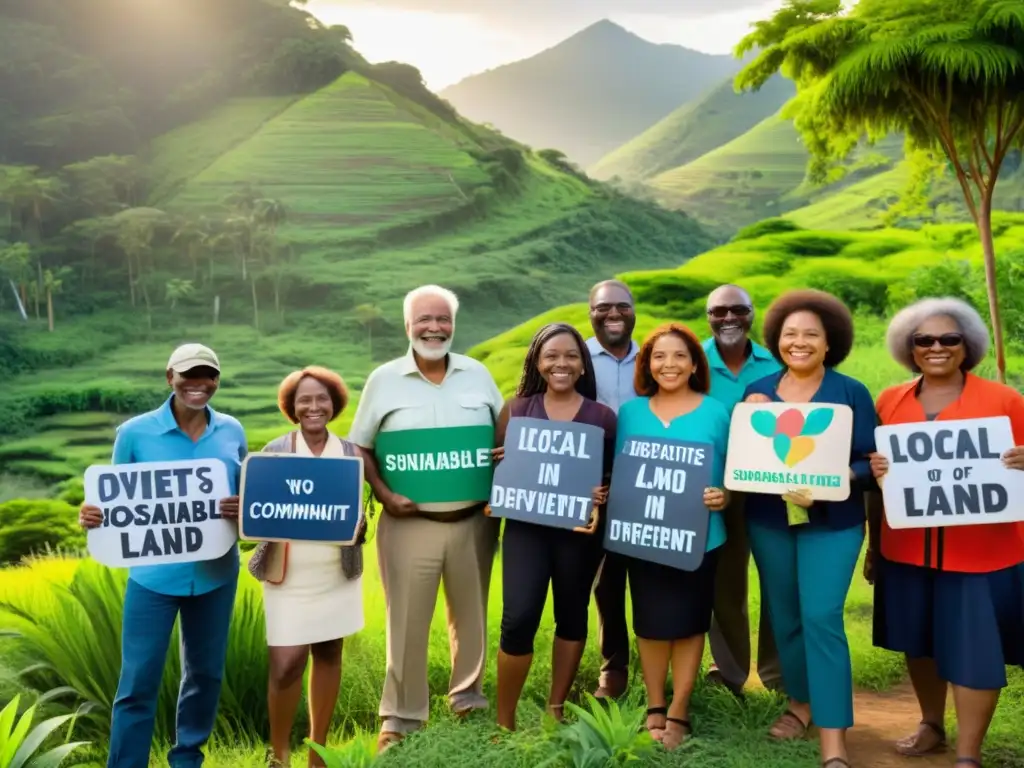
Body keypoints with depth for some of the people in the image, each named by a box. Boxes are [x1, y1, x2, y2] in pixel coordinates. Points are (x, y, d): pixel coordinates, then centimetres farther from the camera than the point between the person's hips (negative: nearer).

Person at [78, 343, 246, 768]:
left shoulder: (232, 431, 1)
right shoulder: (134, 433, -7)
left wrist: (243, 508, -13)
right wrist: (93, 514, -21)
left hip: (216, 573, 3)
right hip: (153, 575, -3)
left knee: (206, 672, 17)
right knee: (137, 682, 1)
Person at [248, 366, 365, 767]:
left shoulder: (350, 453, 3)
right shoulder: (274, 452, -2)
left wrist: (357, 526, -15)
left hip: (337, 575, 2)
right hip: (288, 576, -2)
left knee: (328, 656, 11)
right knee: (286, 666, -6)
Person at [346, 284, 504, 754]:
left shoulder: (478, 374, 4)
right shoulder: (384, 380, -1)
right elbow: (360, 449, 1)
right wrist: (383, 495, -12)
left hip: (474, 520, 2)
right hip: (409, 523, -2)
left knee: (471, 613, 15)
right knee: (407, 621, 4)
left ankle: (468, 695, 35)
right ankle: (401, 714, 19)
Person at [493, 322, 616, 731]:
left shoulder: (603, 416, 2)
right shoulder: (515, 408, 4)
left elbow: (618, 476, 7)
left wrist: (603, 496, -13)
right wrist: (505, 463, -14)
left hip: (580, 529, 1)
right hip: (525, 526, -1)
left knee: (572, 615, 12)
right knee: (519, 618, -10)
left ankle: (555, 709, 30)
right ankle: (504, 720, 7)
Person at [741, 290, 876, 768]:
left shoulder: (851, 393, -5)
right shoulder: (756, 392, 4)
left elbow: (869, 462, -7)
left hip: (832, 523, -3)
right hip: (768, 521, 4)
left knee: (821, 618, -11)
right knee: (784, 617, 13)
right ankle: (801, 702, 34)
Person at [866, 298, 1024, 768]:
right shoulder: (890, 402, 6)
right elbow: (876, 473, 13)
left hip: (982, 550, -3)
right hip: (907, 548, 4)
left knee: (974, 646, 1)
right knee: (918, 639, 15)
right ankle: (931, 725, 37)